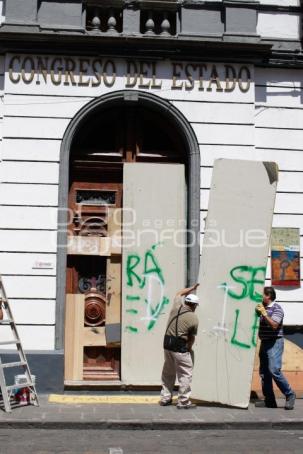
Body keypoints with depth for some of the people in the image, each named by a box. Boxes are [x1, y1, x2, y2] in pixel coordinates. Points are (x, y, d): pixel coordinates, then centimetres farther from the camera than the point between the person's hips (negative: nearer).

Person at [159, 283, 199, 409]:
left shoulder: (177, 306, 3)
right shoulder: (193, 318, -10)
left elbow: (179, 294, 25)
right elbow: (192, 337, -3)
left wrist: (191, 288, 32)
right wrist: (189, 348, 13)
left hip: (167, 343, 7)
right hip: (180, 347, -7)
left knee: (168, 373, 18)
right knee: (185, 375, 2)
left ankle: (165, 398, 25)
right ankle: (183, 402, 4)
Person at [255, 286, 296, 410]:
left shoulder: (276, 308, -9)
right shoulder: (262, 308, 15)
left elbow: (274, 325, -22)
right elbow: (259, 324, 25)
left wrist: (264, 313, -23)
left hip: (275, 343, -8)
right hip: (264, 343, 9)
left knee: (274, 370, -16)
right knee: (264, 372, 6)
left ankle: (289, 395, -2)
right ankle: (269, 400, 10)